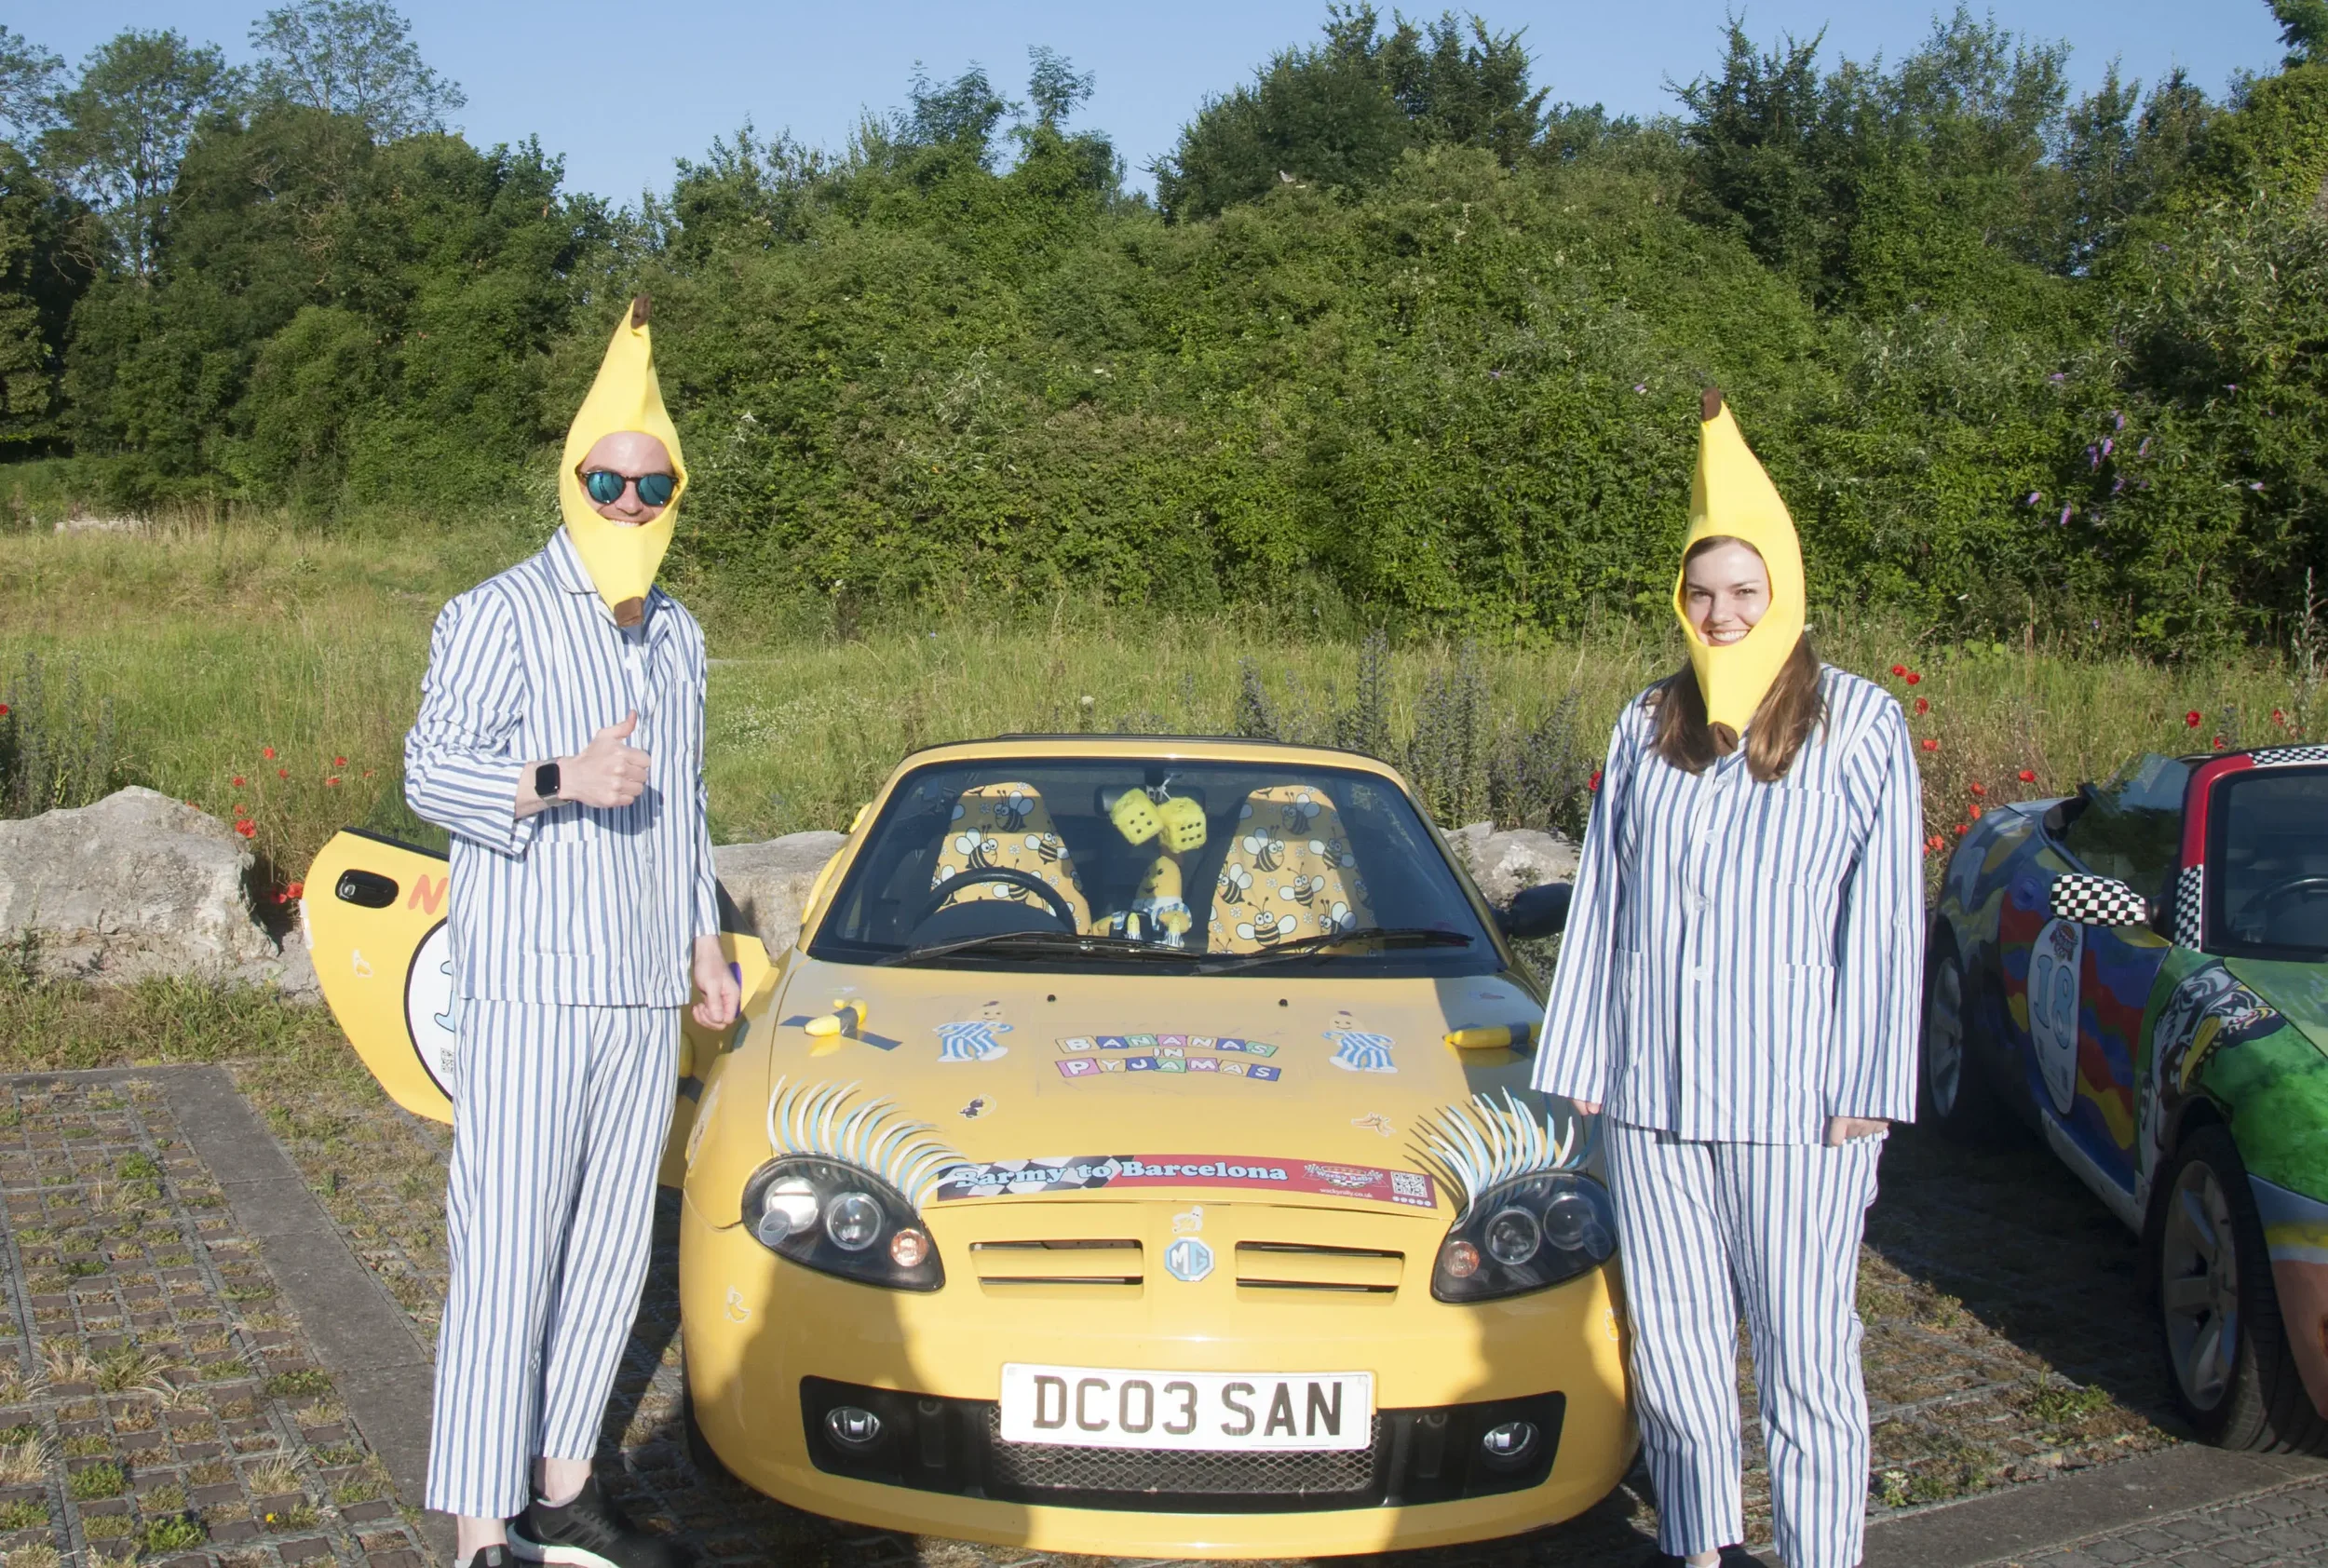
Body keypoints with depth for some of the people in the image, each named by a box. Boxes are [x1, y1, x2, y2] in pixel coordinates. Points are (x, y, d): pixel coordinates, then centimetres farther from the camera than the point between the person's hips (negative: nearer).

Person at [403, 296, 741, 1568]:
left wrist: (703, 940, 23)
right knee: (507, 1252, -8)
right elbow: (431, 769, -11)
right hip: (529, 985, -7)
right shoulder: (500, 614, -4)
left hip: (642, 990, 7)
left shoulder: (677, 636, 18)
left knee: (612, 1246, 9)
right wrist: (556, 780, -28)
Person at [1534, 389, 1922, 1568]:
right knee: (1672, 1347, 11)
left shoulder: (1860, 727, -1)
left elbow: (1885, 919, -2)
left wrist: (1865, 1089, -7)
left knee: (1803, 1351, 1)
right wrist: (1584, 1063, 11)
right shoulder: (1645, 730, 9)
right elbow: (1601, 902, 13)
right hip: (1651, 1092, 4)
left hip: (1797, 1099, -4)